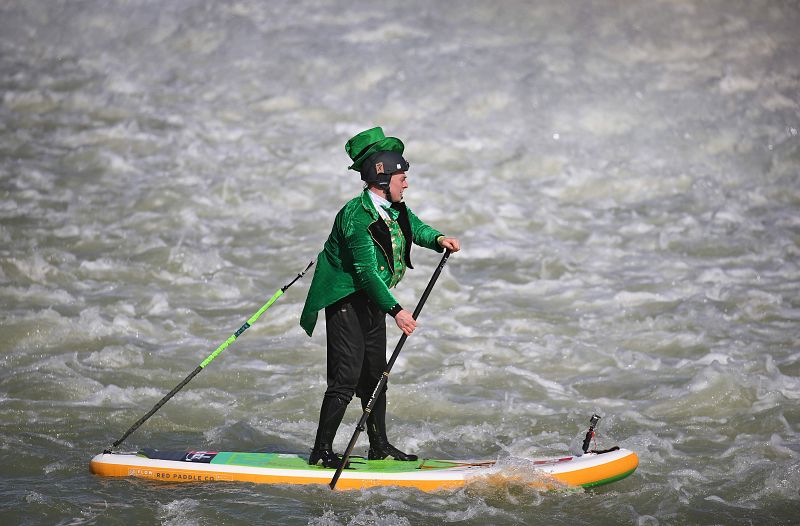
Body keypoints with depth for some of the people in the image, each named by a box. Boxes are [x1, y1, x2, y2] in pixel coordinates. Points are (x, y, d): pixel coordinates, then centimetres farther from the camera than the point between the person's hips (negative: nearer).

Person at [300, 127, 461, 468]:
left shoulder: (393, 208, 4)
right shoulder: (357, 216, -24)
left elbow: (415, 228, 23)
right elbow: (366, 272, -28)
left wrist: (438, 239, 1)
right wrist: (396, 310, -33)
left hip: (373, 301, 9)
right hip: (346, 301, -9)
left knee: (375, 374, 14)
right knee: (346, 377, -12)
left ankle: (379, 446, 24)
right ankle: (321, 452, -7)